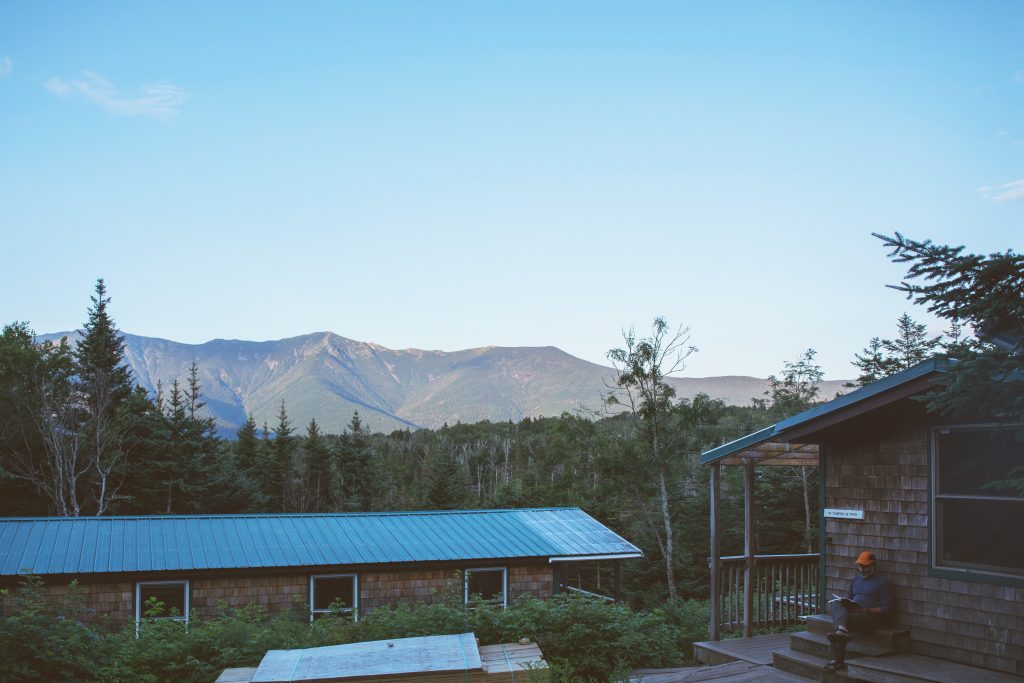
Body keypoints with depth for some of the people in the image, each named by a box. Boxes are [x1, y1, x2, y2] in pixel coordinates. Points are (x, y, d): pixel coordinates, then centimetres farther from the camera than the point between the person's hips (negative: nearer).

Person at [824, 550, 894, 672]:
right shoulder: (855, 580, 25)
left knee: (841, 619, -32)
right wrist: (844, 604, 6)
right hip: (852, 613, 6)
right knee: (836, 603, -28)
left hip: (871, 617, -6)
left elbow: (887, 609, -2)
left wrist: (866, 610, -15)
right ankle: (842, 630, -49)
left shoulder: (883, 582, 4)